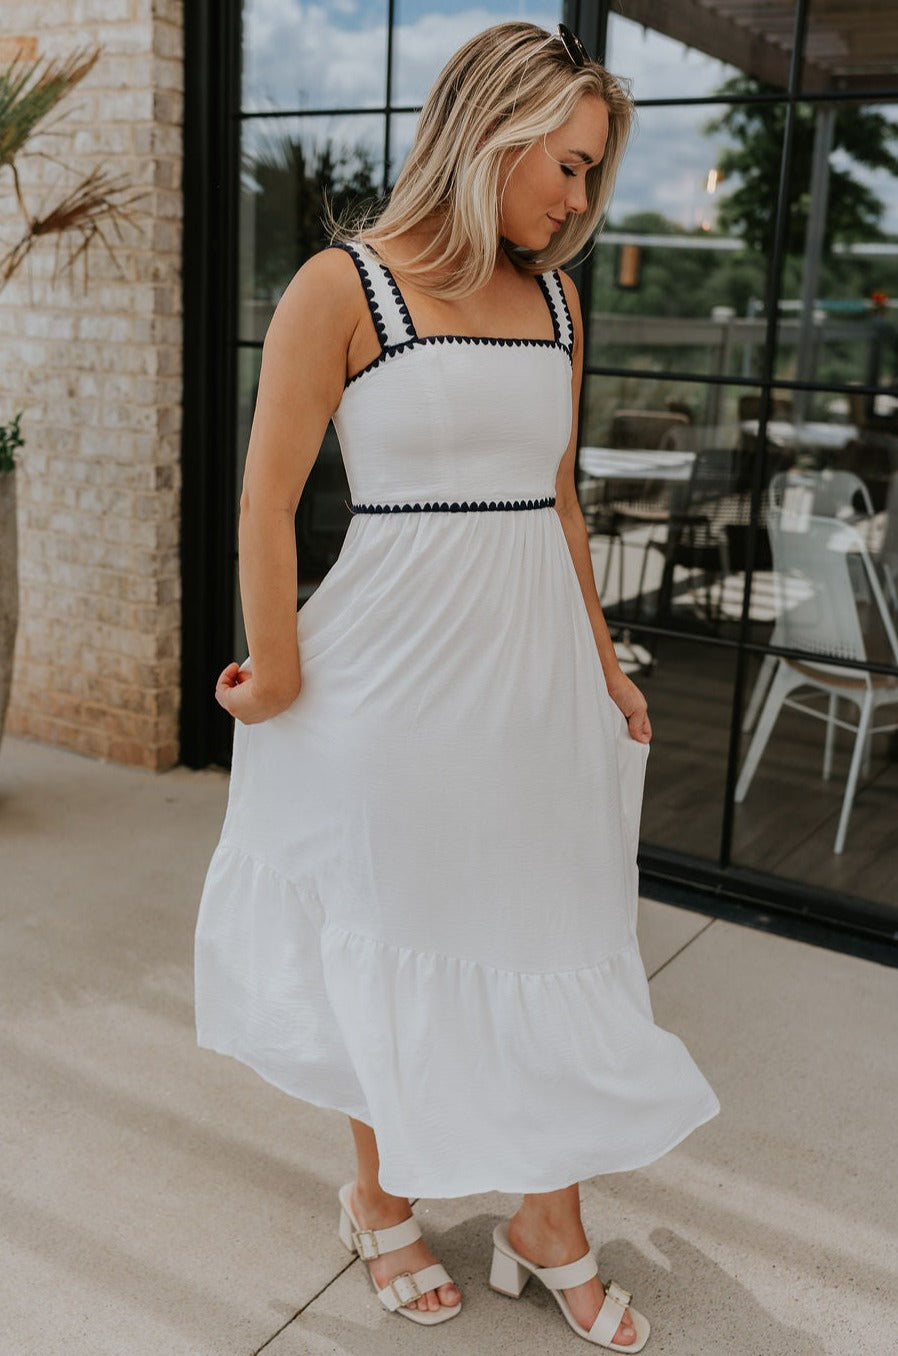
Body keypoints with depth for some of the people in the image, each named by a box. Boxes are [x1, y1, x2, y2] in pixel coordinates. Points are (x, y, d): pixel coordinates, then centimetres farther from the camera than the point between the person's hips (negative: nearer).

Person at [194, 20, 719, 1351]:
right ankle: (380, 1203, 36)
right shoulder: (341, 287, -9)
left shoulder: (552, 301, 9)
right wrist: (277, 675, -5)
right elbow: (268, 503, -8)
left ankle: (551, 1225, 32)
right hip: (398, 670, -5)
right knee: (397, 948, 11)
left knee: (549, 944, 12)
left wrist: (600, 654, 12)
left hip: (537, 660, 5)